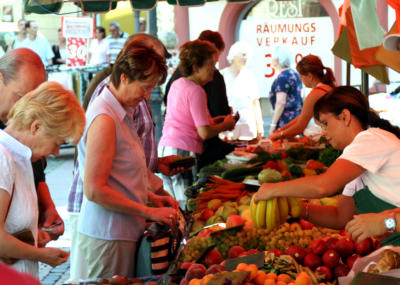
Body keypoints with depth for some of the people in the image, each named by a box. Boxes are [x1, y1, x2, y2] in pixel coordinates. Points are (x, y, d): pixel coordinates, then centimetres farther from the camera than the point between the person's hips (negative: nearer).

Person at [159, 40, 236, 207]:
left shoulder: (177, 84, 14)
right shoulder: (196, 91, -13)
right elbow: (204, 133, -17)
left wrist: (210, 121, 18)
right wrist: (225, 125, 0)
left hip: (164, 148, 9)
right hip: (184, 152, -9)